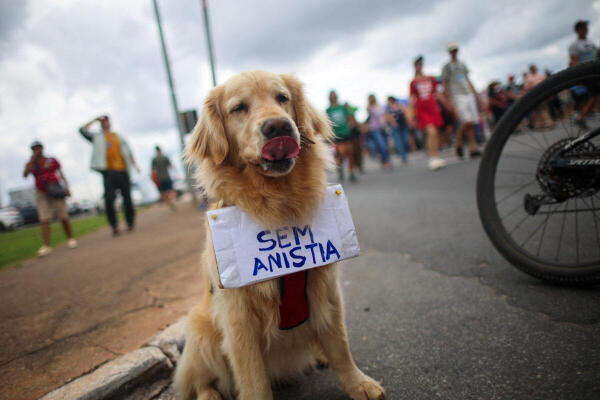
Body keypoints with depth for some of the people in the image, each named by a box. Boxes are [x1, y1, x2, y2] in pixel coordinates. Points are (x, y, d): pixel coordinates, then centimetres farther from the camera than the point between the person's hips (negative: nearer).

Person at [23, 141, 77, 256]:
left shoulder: (52, 161, 7)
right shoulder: (31, 164, 9)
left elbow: (62, 175, 7)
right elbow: (25, 174, -10)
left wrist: (67, 188, -5)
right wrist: (32, 159, -10)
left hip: (56, 191, -1)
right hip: (41, 193, 1)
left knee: (63, 217, 0)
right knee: (44, 219, -9)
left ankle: (70, 239, 17)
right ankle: (46, 246, -14)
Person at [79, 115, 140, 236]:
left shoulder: (119, 137, 22)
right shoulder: (97, 137, 17)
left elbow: (128, 151, 18)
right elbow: (83, 130, 6)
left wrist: (134, 164, 6)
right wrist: (95, 120, 13)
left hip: (122, 171, 1)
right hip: (108, 172, -1)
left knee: (127, 198, 0)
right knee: (109, 200, -11)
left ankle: (130, 223, 13)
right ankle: (115, 226, -3)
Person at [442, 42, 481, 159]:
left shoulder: (462, 64, 22)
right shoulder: (447, 67, 4)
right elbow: (444, 84, -1)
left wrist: (474, 92, 18)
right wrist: (449, 100, -10)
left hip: (469, 94, 6)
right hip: (457, 96, -6)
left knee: (471, 122, -1)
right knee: (467, 121, -17)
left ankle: (473, 148, 0)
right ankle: (459, 142, 2)